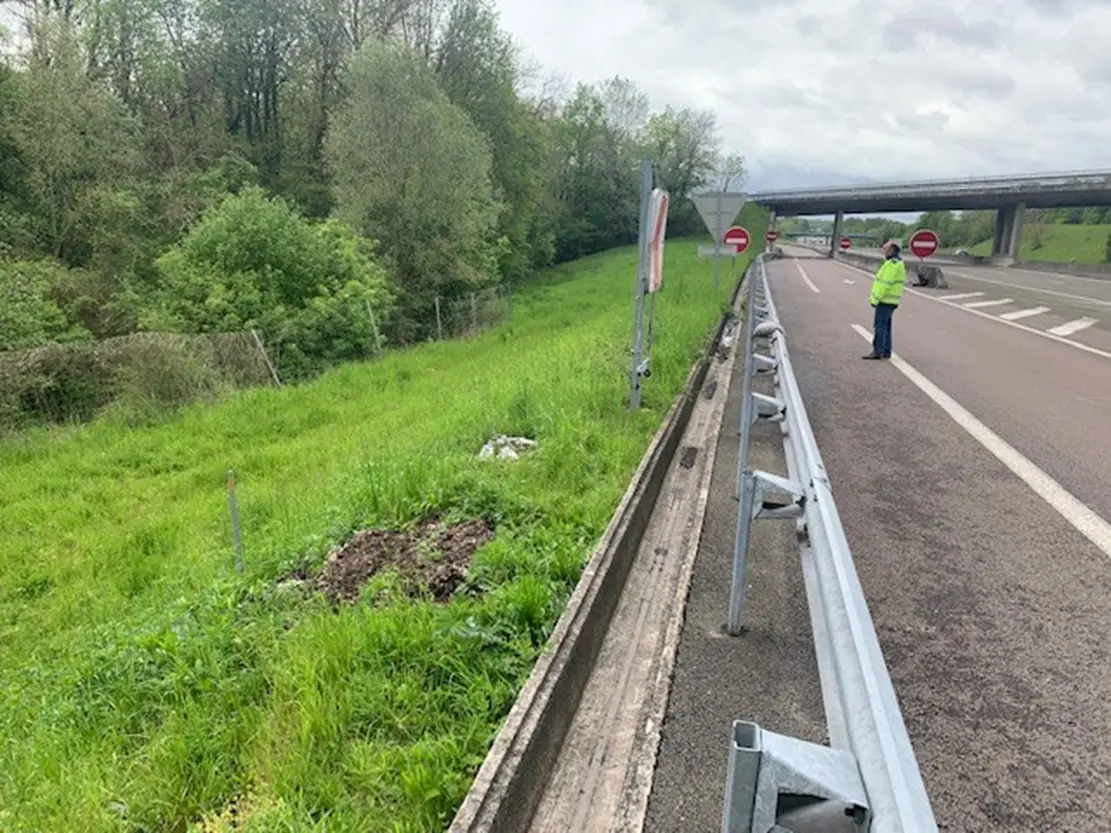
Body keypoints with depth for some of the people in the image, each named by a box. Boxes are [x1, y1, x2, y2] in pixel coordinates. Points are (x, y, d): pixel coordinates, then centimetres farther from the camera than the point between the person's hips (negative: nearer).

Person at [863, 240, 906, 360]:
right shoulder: (898, 263, 17)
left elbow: (885, 284, -21)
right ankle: (886, 352, 15)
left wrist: (875, 299, -18)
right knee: (885, 326, 12)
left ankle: (877, 352, -9)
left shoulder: (892, 264, -16)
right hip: (891, 301, 10)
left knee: (879, 326, -8)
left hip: (885, 300, -10)